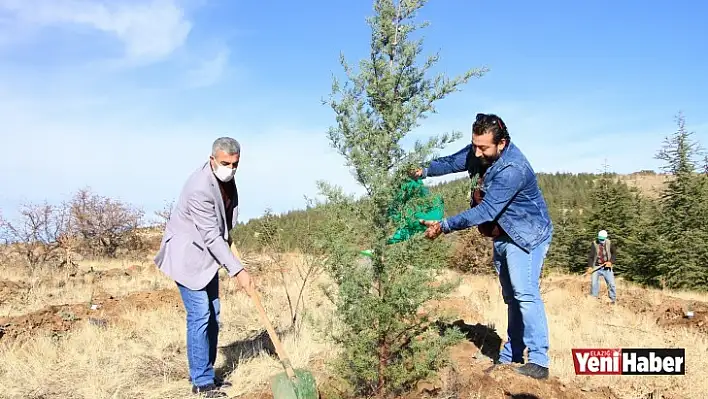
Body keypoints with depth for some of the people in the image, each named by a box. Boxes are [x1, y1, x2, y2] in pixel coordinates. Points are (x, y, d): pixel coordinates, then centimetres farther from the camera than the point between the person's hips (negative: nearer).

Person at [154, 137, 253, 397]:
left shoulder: (226, 177, -1)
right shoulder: (199, 188, -29)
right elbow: (211, 237, -28)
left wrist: (230, 243, 17)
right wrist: (237, 270, -26)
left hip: (207, 253, 9)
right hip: (188, 254, -9)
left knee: (212, 314, 10)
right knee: (199, 315, -8)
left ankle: (206, 374, 21)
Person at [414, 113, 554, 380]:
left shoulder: (513, 169, -32)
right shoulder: (478, 152, -7)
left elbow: (486, 211, -36)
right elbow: (452, 162, 6)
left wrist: (444, 226, -36)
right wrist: (424, 170, -14)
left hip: (526, 235, -9)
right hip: (502, 236, 9)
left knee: (525, 293, -19)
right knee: (511, 297, 14)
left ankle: (539, 362, -14)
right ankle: (511, 355, 24)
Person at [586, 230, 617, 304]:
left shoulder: (609, 244, 1)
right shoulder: (594, 244, -3)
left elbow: (614, 253, 6)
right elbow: (590, 256, -5)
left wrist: (611, 262, -11)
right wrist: (590, 266, -14)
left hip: (607, 267, 1)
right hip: (596, 267, 0)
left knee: (611, 283, -1)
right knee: (593, 283, -5)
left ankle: (613, 300, 12)